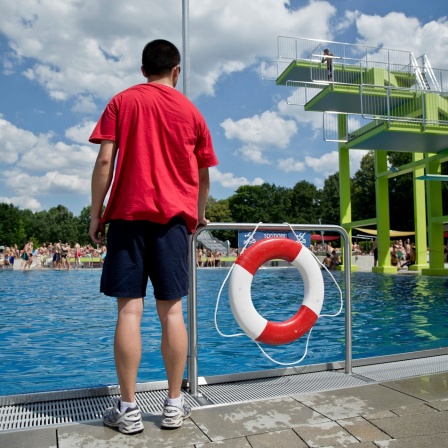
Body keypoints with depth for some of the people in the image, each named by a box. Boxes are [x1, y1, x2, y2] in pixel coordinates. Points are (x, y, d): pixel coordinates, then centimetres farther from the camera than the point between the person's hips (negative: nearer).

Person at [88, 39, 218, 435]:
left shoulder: (122, 102, 8)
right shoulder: (191, 111, 13)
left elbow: (105, 161, -3)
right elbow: (203, 178, 16)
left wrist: (95, 215, 2)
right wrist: (199, 215, 31)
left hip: (128, 214, -1)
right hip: (173, 217, 1)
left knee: (129, 309, -2)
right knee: (172, 310, 2)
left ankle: (128, 409, 3)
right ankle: (174, 404, 9)